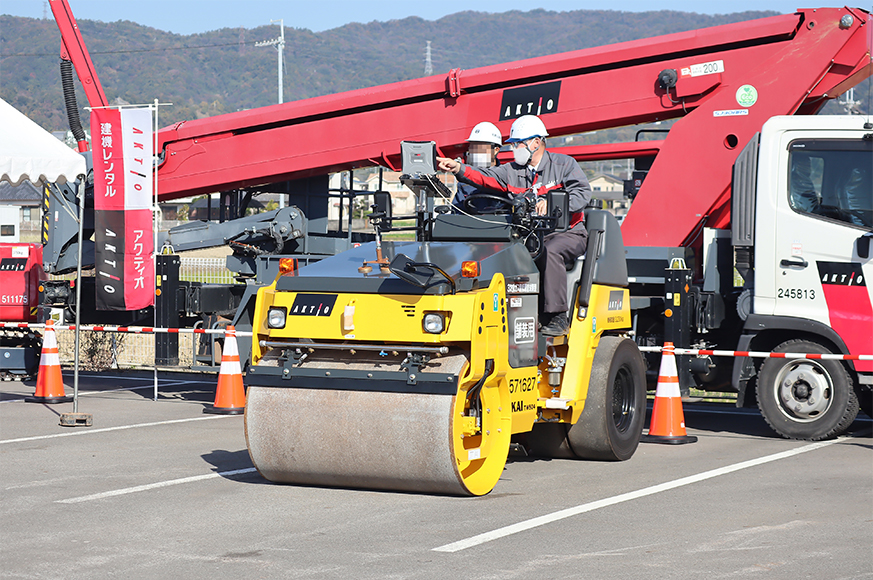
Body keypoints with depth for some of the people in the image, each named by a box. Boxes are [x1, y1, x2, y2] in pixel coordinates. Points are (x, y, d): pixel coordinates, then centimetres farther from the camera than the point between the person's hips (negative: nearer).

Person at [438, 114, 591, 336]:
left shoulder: (564, 164, 3)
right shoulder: (512, 171, 14)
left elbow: (582, 193, -9)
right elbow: (484, 177, 0)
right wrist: (458, 168, -18)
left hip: (567, 233, -4)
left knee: (549, 252, -36)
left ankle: (557, 317, -32)